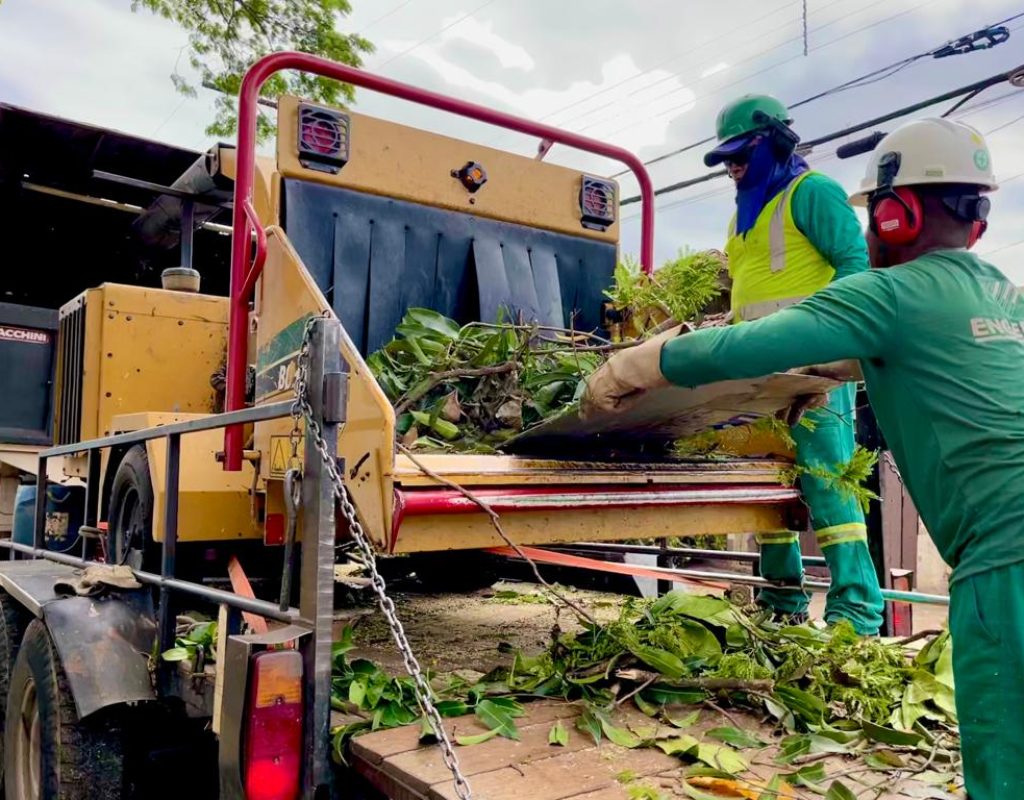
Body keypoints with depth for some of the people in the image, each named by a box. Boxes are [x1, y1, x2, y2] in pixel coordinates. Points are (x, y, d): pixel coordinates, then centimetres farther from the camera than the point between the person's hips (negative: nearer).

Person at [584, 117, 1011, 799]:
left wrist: (622, 371, 2)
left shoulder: (894, 293, -4)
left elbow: (738, 349, -10)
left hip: (1003, 547, -8)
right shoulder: (1003, 295, 21)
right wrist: (829, 358, 46)